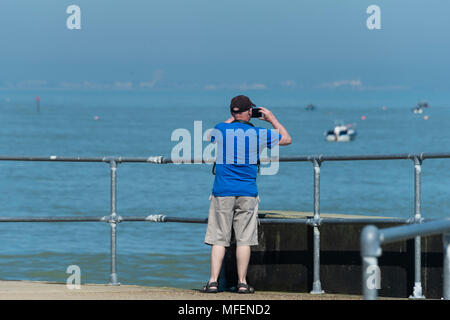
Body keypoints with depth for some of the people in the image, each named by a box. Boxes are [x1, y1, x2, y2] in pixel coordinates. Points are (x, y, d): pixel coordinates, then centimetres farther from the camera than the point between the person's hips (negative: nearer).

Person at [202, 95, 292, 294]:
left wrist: (233, 119, 30)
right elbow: (286, 139, 13)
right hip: (247, 193, 0)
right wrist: (272, 119, 24)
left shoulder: (220, 130, 0)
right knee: (244, 239, 3)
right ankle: (242, 282, 4)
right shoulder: (258, 134, -2)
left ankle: (213, 281, -4)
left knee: (219, 239, 2)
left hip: (222, 193, 0)